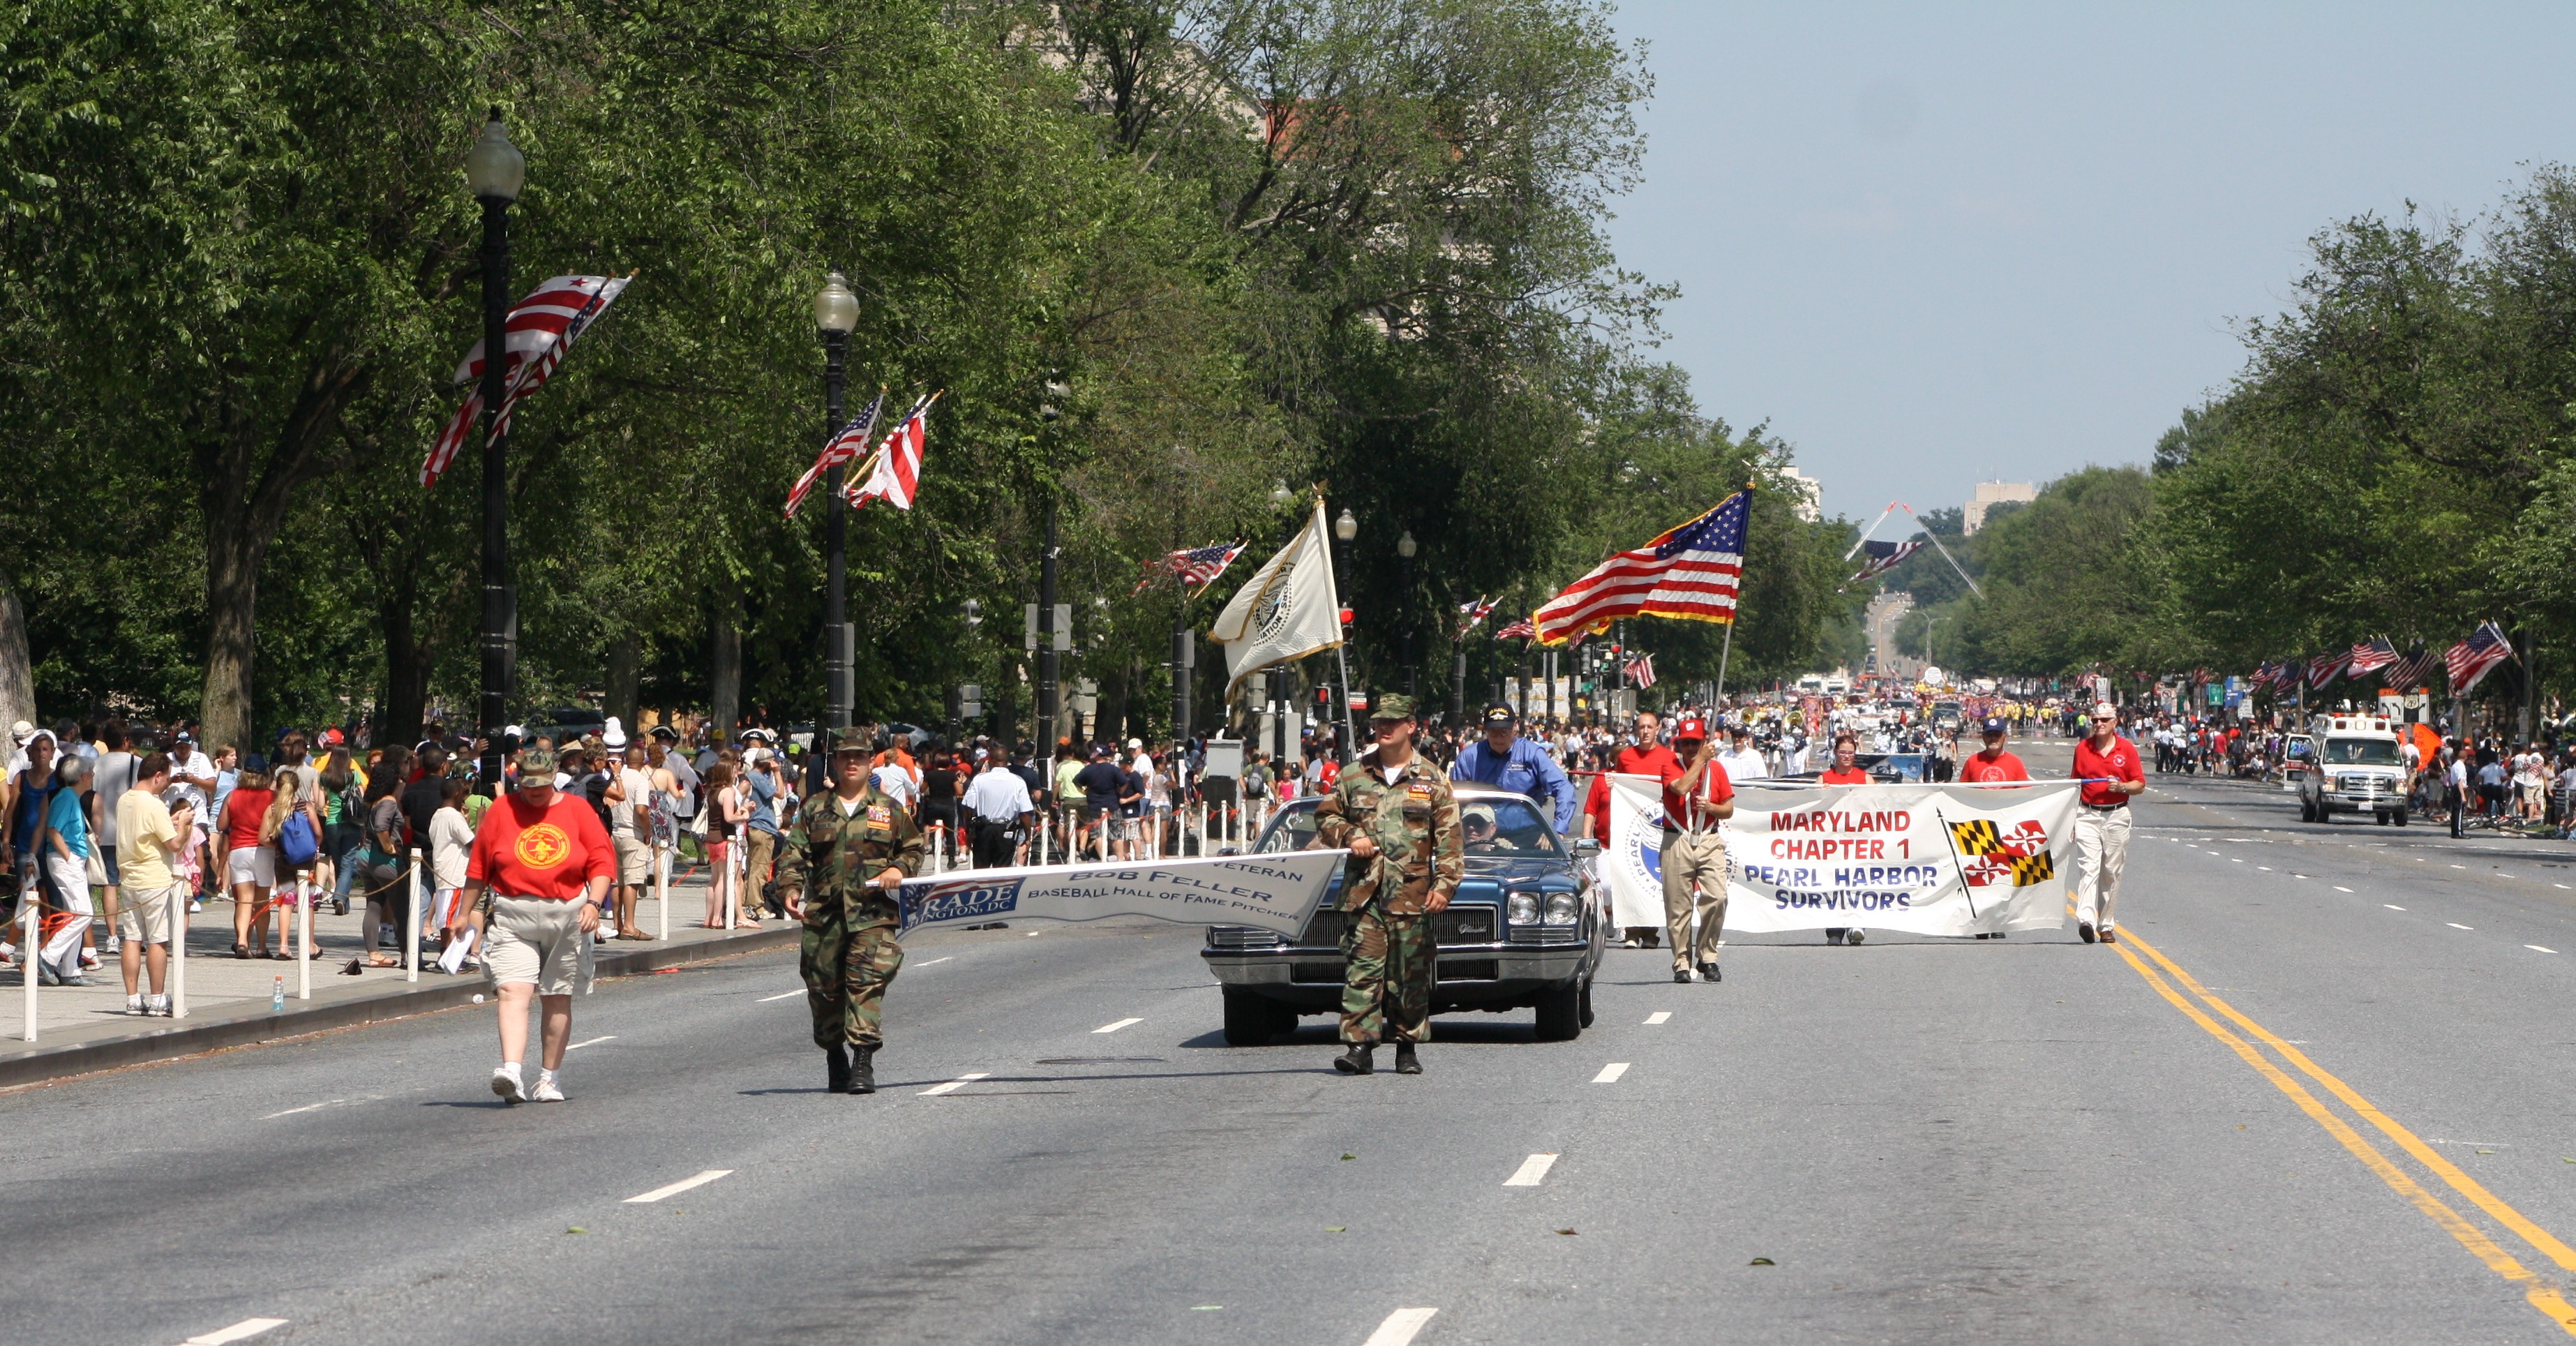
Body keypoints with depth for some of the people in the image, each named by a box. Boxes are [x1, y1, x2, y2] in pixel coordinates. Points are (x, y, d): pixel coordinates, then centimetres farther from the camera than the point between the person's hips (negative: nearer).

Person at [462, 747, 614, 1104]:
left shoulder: (577, 810, 7)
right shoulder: (501, 811, 6)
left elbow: (602, 861, 4)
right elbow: (478, 867, 11)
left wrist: (593, 903, -10)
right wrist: (464, 914, 13)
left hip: (567, 917, 1)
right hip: (512, 917, -1)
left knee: (557, 1000, 6)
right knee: (512, 992, -17)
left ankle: (549, 1077, 15)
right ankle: (512, 1072, -29)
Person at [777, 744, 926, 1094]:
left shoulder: (890, 809, 11)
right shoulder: (814, 808, 13)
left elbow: (915, 848, 17)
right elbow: (795, 852, 7)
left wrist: (899, 869, -4)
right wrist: (791, 888, -10)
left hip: (873, 912, -2)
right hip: (823, 913, 2)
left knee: (867, 982, -14)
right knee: (824, 986, 5)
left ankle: (863, 1063, -16)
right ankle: (835, 1061, 20)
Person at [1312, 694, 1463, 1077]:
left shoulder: (1432, 780, 6)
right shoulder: (1352, 777, 11)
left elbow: (1450, 839, 3)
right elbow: (1325, 816, 19)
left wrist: (1444, 886, -7)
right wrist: (1349, 835, -2)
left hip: (1412, 893, -1)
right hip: (1362, 890, 1)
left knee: (1410, 974, 3)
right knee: (1361, 969, -8)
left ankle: (1407, 1048, 13)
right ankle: (1360, 1046, -11)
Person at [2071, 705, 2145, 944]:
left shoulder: (2127, 749, 3)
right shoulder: (2082, 748, 8)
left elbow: (2140, 785, 5)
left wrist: (2121, 787, -15)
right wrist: (2071, 817, 9)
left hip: (2117, 816, 0)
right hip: (2087, 815, 0)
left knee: (2112, 872, 5)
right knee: (2088, 866, -15)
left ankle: (2105, 925, 14)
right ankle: (2086, 920, -28)